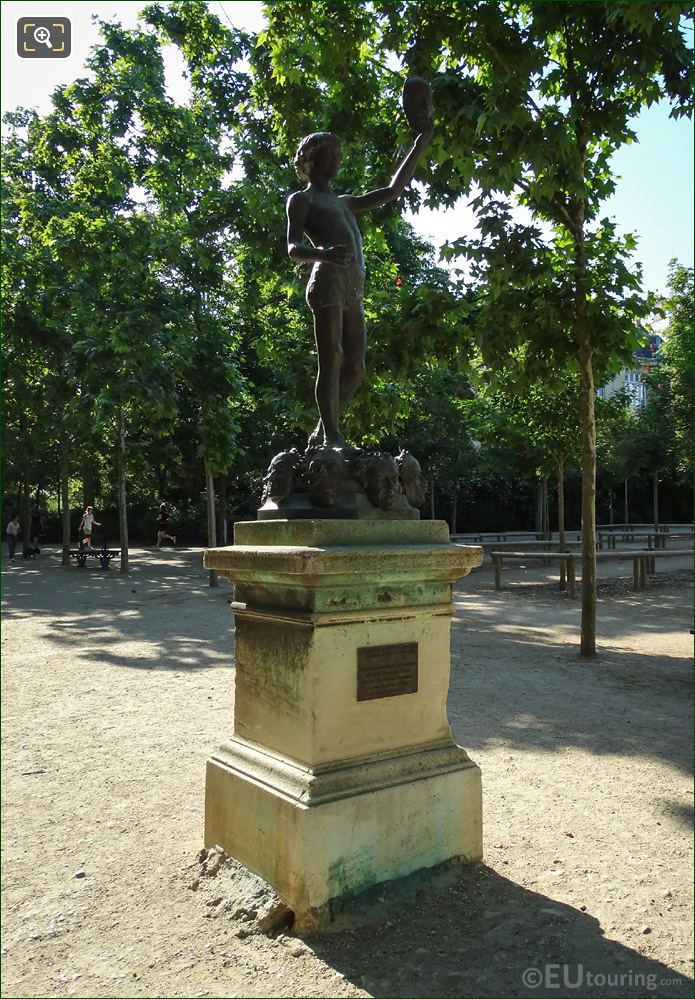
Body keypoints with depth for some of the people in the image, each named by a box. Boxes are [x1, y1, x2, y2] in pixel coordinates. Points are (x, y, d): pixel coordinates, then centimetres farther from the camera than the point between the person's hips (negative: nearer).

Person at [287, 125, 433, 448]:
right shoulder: (301, 199, 14)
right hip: (329, 281, -7)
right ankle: (332, 436, -21)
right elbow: (293, 248, -2)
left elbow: (393, 191, 36)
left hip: (354, 290, 8)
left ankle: (321, 433, 6)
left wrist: (420, 143, 32)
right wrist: (323, 252, -25)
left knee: (355, 369, 1)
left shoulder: (344, 203, 36)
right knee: (332, 361, -17)